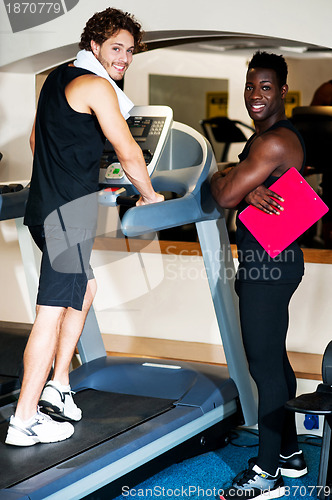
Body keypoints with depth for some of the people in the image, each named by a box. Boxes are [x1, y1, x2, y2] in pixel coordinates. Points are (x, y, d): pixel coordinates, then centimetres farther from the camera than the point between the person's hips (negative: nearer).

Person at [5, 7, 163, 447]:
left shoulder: (57, 78, 18)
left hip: (45, 207, 10)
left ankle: (57, 386, 26)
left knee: (85, 288, 22)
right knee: (53, 312, -8)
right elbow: (128, 152, -11)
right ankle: (24, 422, -5)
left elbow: (36, 139, 29)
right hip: (67, 213, -10)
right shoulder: (96, 85, -10)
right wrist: (149, 195, 4)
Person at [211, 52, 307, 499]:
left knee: (265, 367, -5)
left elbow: (224, 196, -19)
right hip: (267, 262, 11)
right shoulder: (263, 137, 16)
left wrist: (219, 179, 3)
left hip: (269, 265, -11)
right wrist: (251, 192, -13)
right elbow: (236, 189, 9)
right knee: (275, 361, 18)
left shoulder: (275, 142, -19)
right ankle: (290, 453, 30)